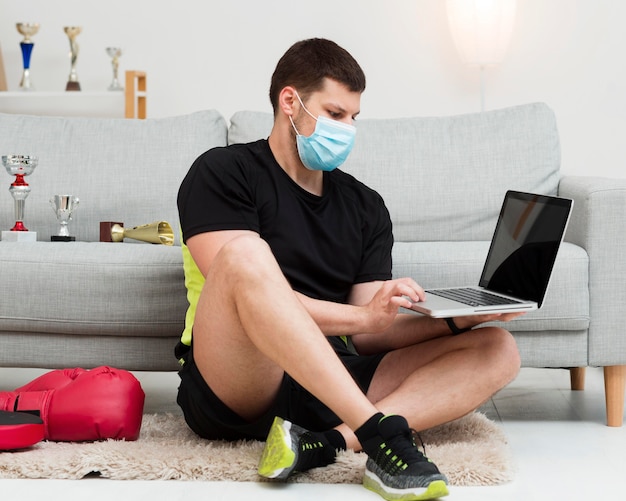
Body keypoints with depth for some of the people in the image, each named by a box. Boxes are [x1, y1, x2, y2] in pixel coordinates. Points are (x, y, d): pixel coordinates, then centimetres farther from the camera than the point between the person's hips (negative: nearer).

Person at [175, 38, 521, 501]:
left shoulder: (365, 207, 19)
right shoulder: (223, 173, 3)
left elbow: (367, 338, 11)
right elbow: (239, 275, -14)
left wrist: (457, 320, -6)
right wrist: (364, 315, -21)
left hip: (329, 385, 6)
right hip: (232, 388, -5)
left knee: (497, 349, -8)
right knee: (245, 252, -32)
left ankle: (328, 443, -33)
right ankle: (379, 431, -36)